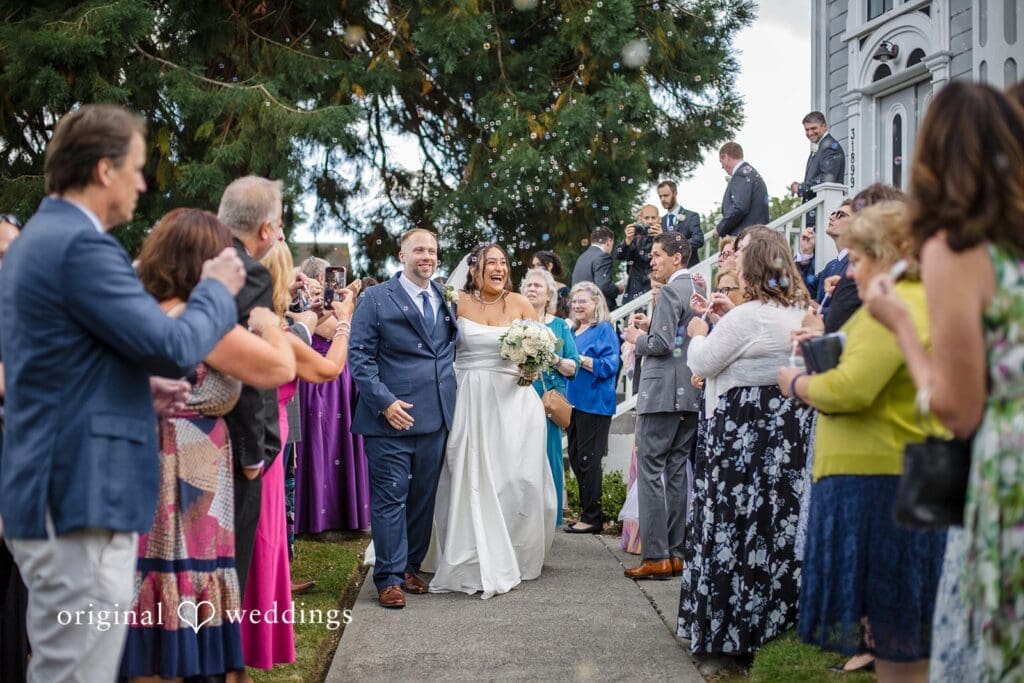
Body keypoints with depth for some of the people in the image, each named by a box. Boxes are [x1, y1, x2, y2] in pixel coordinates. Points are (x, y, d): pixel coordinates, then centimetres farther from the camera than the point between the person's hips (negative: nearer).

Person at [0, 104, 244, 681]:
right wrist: (218, 289, -1)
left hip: (58, 494, 11)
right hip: (81, 499, -11)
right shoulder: (81, 245, -17)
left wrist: (137, 389, 13)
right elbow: (175, 347, -19)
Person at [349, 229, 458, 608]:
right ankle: (389, 578, 3)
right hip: (391, 416, -5)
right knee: (390, 498, -3)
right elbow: (359, 357, -6)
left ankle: (411, 567, 23)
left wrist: (449, 399, 9)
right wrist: (385, 402, -15)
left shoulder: (447, 300, 14)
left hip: (435, 418, 5)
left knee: (424, 498, 11)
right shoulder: (376, 299, -1)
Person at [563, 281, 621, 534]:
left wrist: (577, 359, -17)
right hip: (573, 401, 8)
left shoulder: (603, 329, -5)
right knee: (575, 458, 9)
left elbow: (609, 365, -15)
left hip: (594, 404, -8)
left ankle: (592, 518, 0)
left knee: (588, 460, -6)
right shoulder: (572, 330, 16)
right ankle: (586, 512, 17)